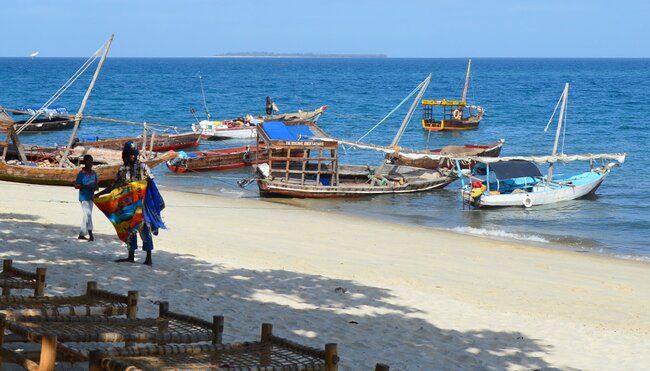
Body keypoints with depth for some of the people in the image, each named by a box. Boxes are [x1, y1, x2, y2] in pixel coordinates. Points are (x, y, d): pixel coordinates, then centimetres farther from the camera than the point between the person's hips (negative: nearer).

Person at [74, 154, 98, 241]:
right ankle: (90, 234, -15)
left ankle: (81, 234, 20)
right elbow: (76, 186, -12)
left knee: (86, 216, 11)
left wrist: (96, 187, -6)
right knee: (88, 214, -14)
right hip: (83, 197, -7)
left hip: (90, 197, 7)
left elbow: (96, 183, 18)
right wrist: (87, 186, -23)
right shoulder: (81, 174, -11)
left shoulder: (93, 173, 7)